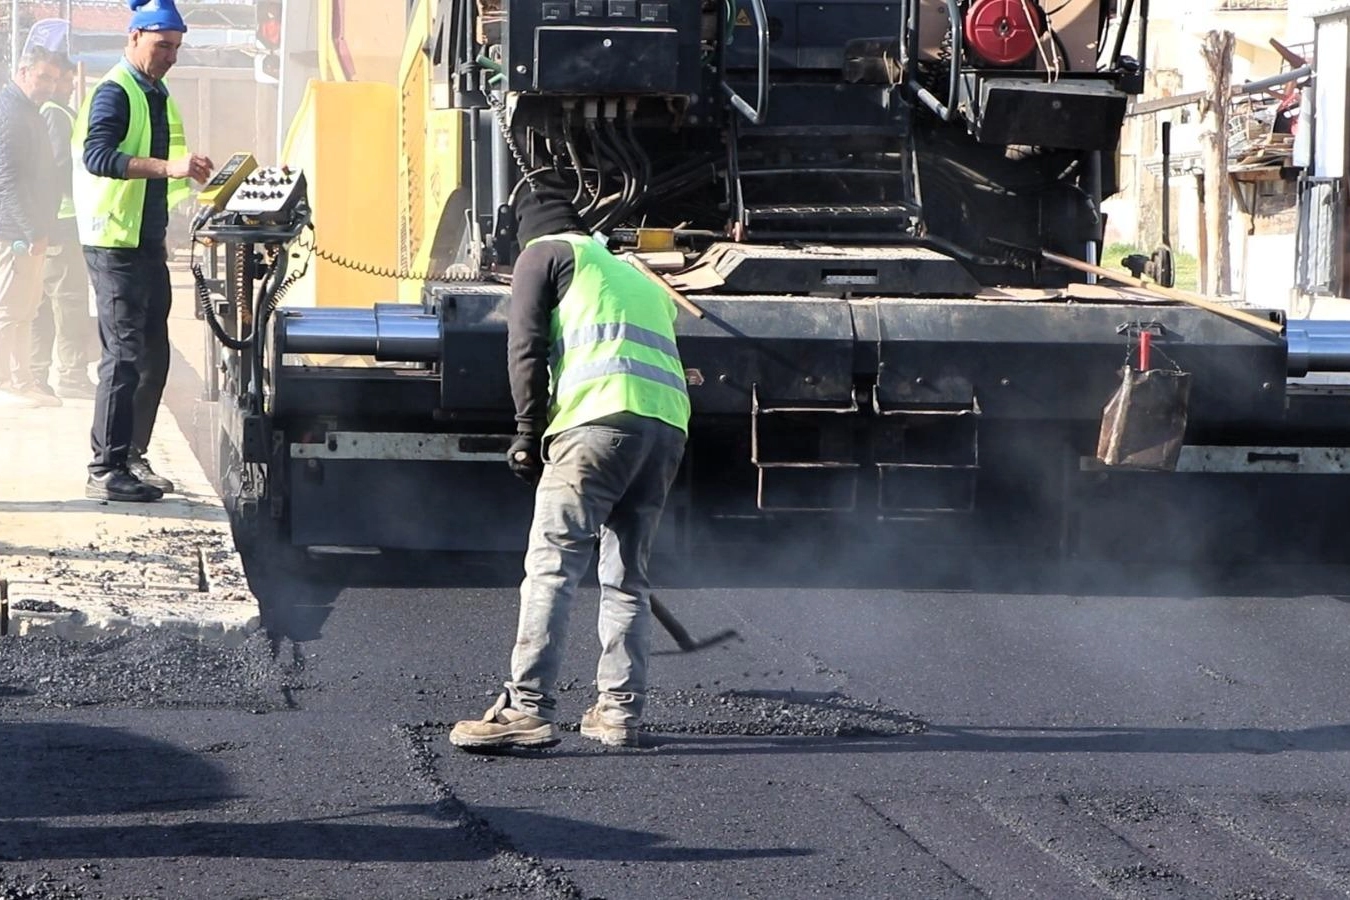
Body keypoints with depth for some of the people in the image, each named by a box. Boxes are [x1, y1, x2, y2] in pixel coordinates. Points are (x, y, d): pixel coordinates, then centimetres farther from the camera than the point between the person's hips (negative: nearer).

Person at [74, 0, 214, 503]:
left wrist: (190, 176, 13)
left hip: (149, 243, 9)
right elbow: (97, 156, -28)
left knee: (152, 356, 11)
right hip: (114, 242, -9)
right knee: (124, 355, -10)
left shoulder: (159, 97, 17)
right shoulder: (114, 93, -12)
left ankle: (131, 457, 20)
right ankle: (105, 471, -9)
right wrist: (168, 167, -35)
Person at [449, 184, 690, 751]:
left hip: (599, 418, -7)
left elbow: (527, 346, 3)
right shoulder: (640, 279, 36)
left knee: (551, 568, -9)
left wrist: (530, 434, 6)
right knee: (627, 577, 14)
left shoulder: (546, 253, 17)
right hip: (669, 427, 7)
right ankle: (620, 711, 11)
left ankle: (529, 709, -17)